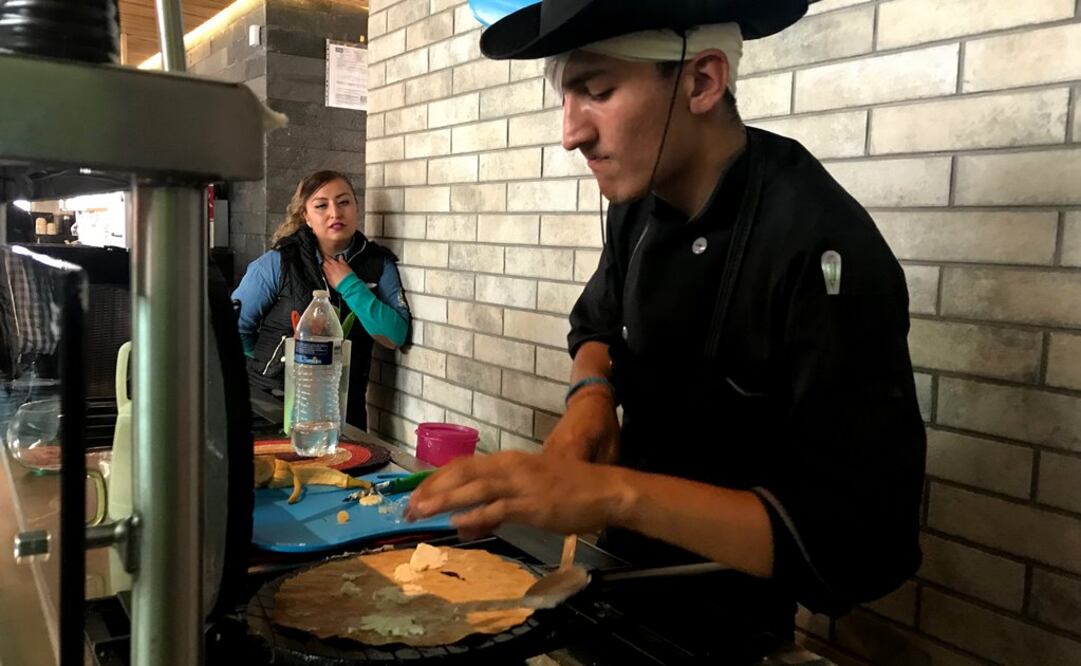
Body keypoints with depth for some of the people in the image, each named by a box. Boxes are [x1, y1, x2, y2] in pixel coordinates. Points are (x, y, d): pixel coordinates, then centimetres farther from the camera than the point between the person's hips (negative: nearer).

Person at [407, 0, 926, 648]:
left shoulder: (824, 252, -30)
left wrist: (614, 492, -40)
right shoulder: (642, 197, -8)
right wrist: (592, 396, -11)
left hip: (731, 605, -6)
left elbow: (866, 541, -32)